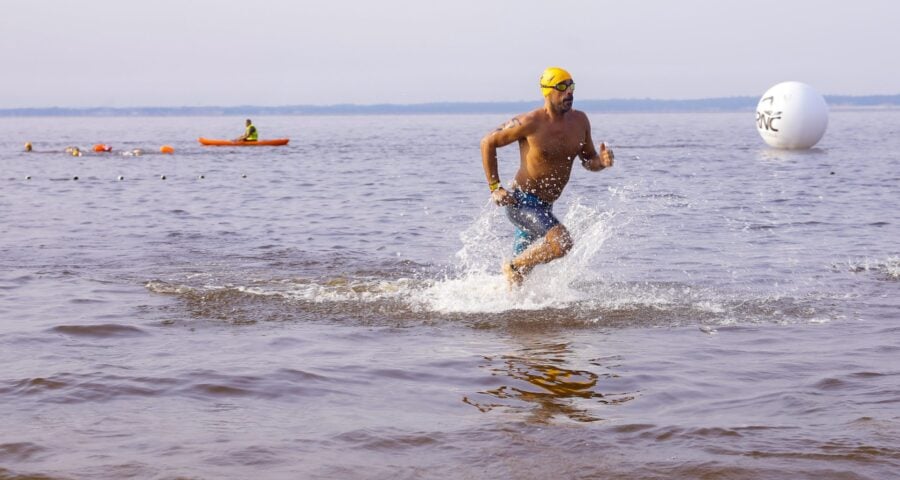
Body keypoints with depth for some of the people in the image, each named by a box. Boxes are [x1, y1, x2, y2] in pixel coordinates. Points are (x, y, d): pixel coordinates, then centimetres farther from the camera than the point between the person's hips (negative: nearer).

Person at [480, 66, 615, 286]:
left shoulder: (579, 121, 0)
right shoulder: (530, 123, -18)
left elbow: (588, 160, 12)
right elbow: (488, 143, -8)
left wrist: (602, 161, -13)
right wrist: (494, 187, -10)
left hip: (544, 207, 7)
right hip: (520, 201, -7)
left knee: (523, 266, 18)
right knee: (561, 241, -28)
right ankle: (513, 267, -7)